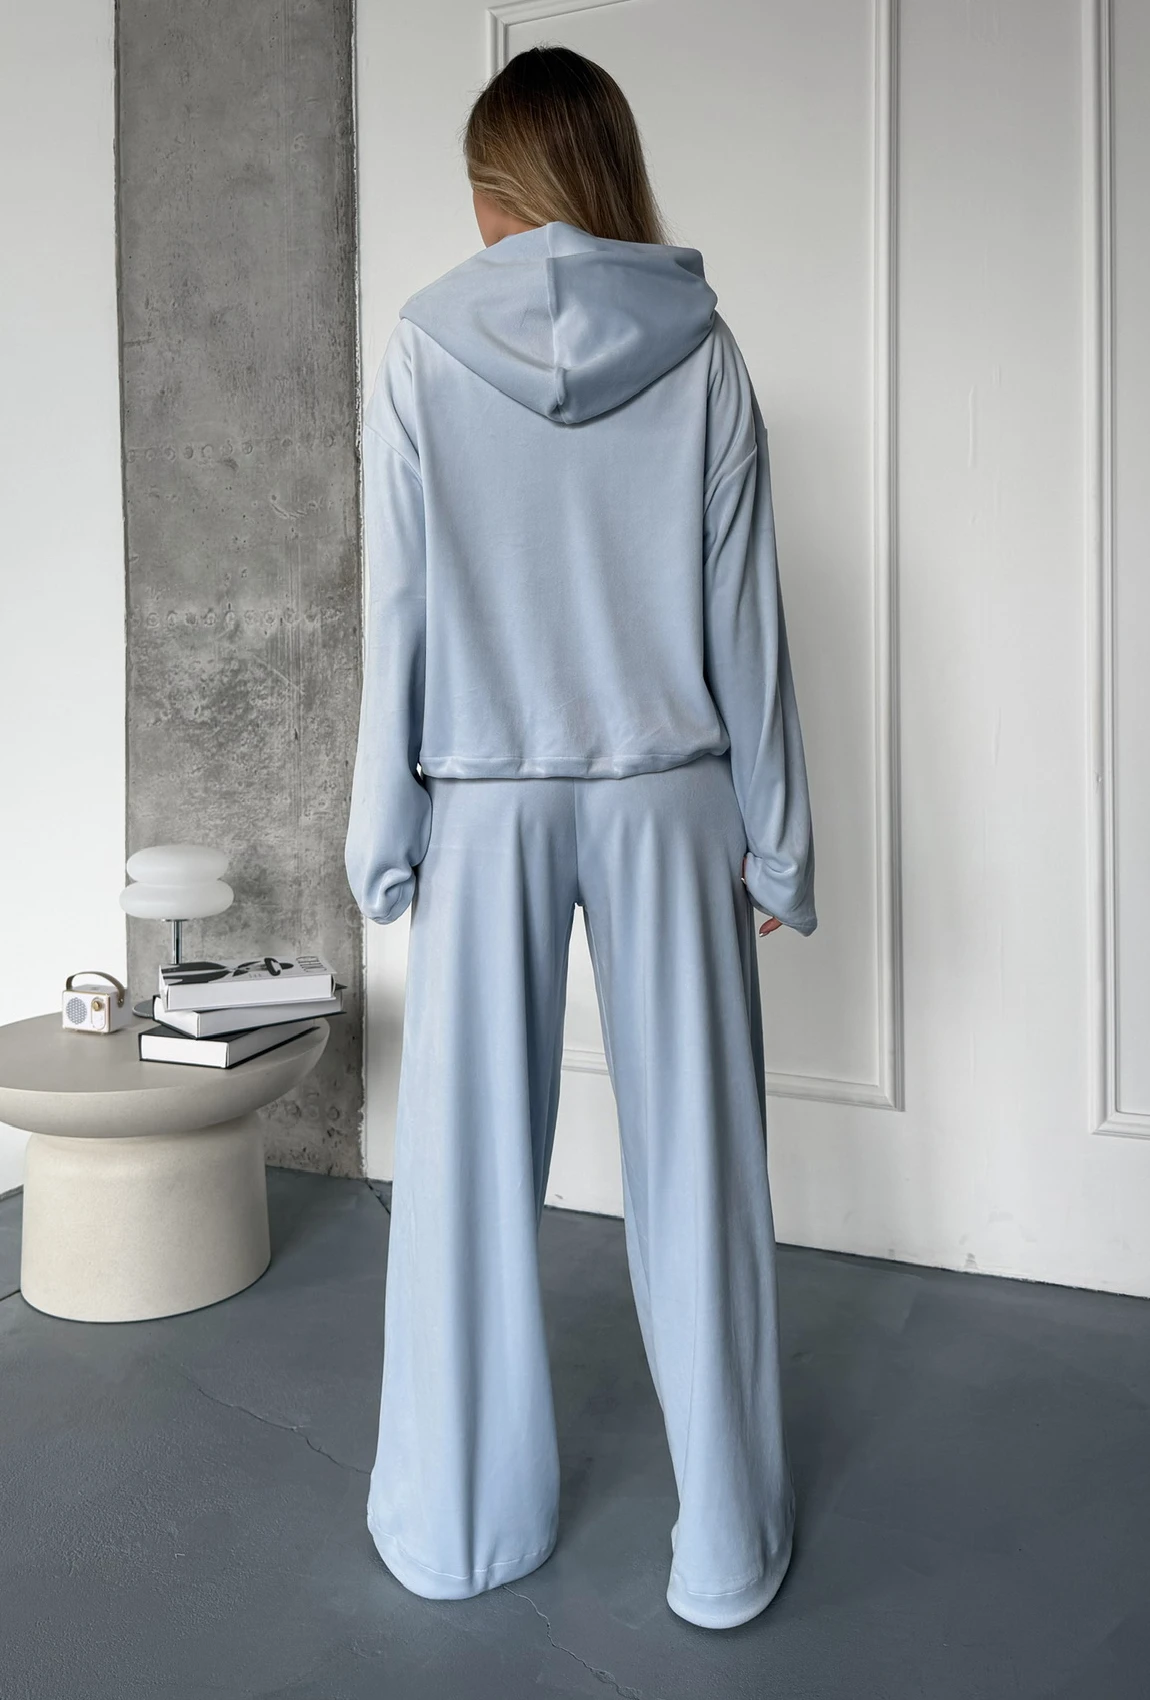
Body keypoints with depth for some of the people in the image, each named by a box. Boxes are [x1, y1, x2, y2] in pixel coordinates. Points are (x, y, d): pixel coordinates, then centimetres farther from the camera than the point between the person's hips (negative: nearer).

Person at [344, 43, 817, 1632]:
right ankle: (729, 1545, 23)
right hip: (666, 796, 1)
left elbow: (398, 608, -3)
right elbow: (746, 616, 0)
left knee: (473, 1162, 10)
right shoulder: (701, 347, 2)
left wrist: (386, 834, 4)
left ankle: (462, 1527, 27)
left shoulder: (425, 345, 0)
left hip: (486, 799, 0)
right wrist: (776, 841, 6)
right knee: (693, 1158, 7)